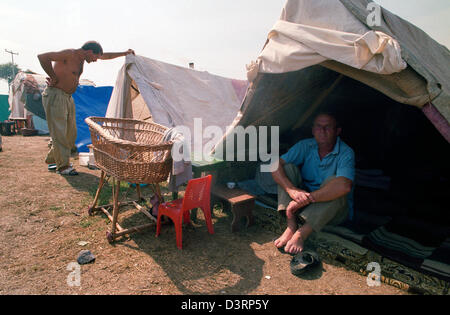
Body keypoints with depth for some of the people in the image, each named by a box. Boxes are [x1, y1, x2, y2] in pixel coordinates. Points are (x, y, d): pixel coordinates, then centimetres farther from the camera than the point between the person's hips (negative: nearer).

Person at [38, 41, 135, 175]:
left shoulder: (81, 56, 11)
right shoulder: (69, 54, -16)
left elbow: (104, 56, 23)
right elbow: (42, 57, -26)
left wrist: (124, 53, 25)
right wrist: (53, 77, -18)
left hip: (68, 97, 9)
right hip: (55, 95, -9)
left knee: (70, 133, 11)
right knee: (59, 132, -5)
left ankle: (52, 159, 27)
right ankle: (63, 166, 4)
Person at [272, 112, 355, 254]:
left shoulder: (346, 153, -17)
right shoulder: (305, 146, -7)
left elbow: (344, 186, -37)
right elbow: (275, 166, -18)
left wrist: (308, 198, -40)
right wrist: (292, 190, -36)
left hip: (331, 210, -3)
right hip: (303, 204, 3)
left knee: (333, 182, -33)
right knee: (288, 168, -17)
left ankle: (301, 234, -36)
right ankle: (291, 226, -27)